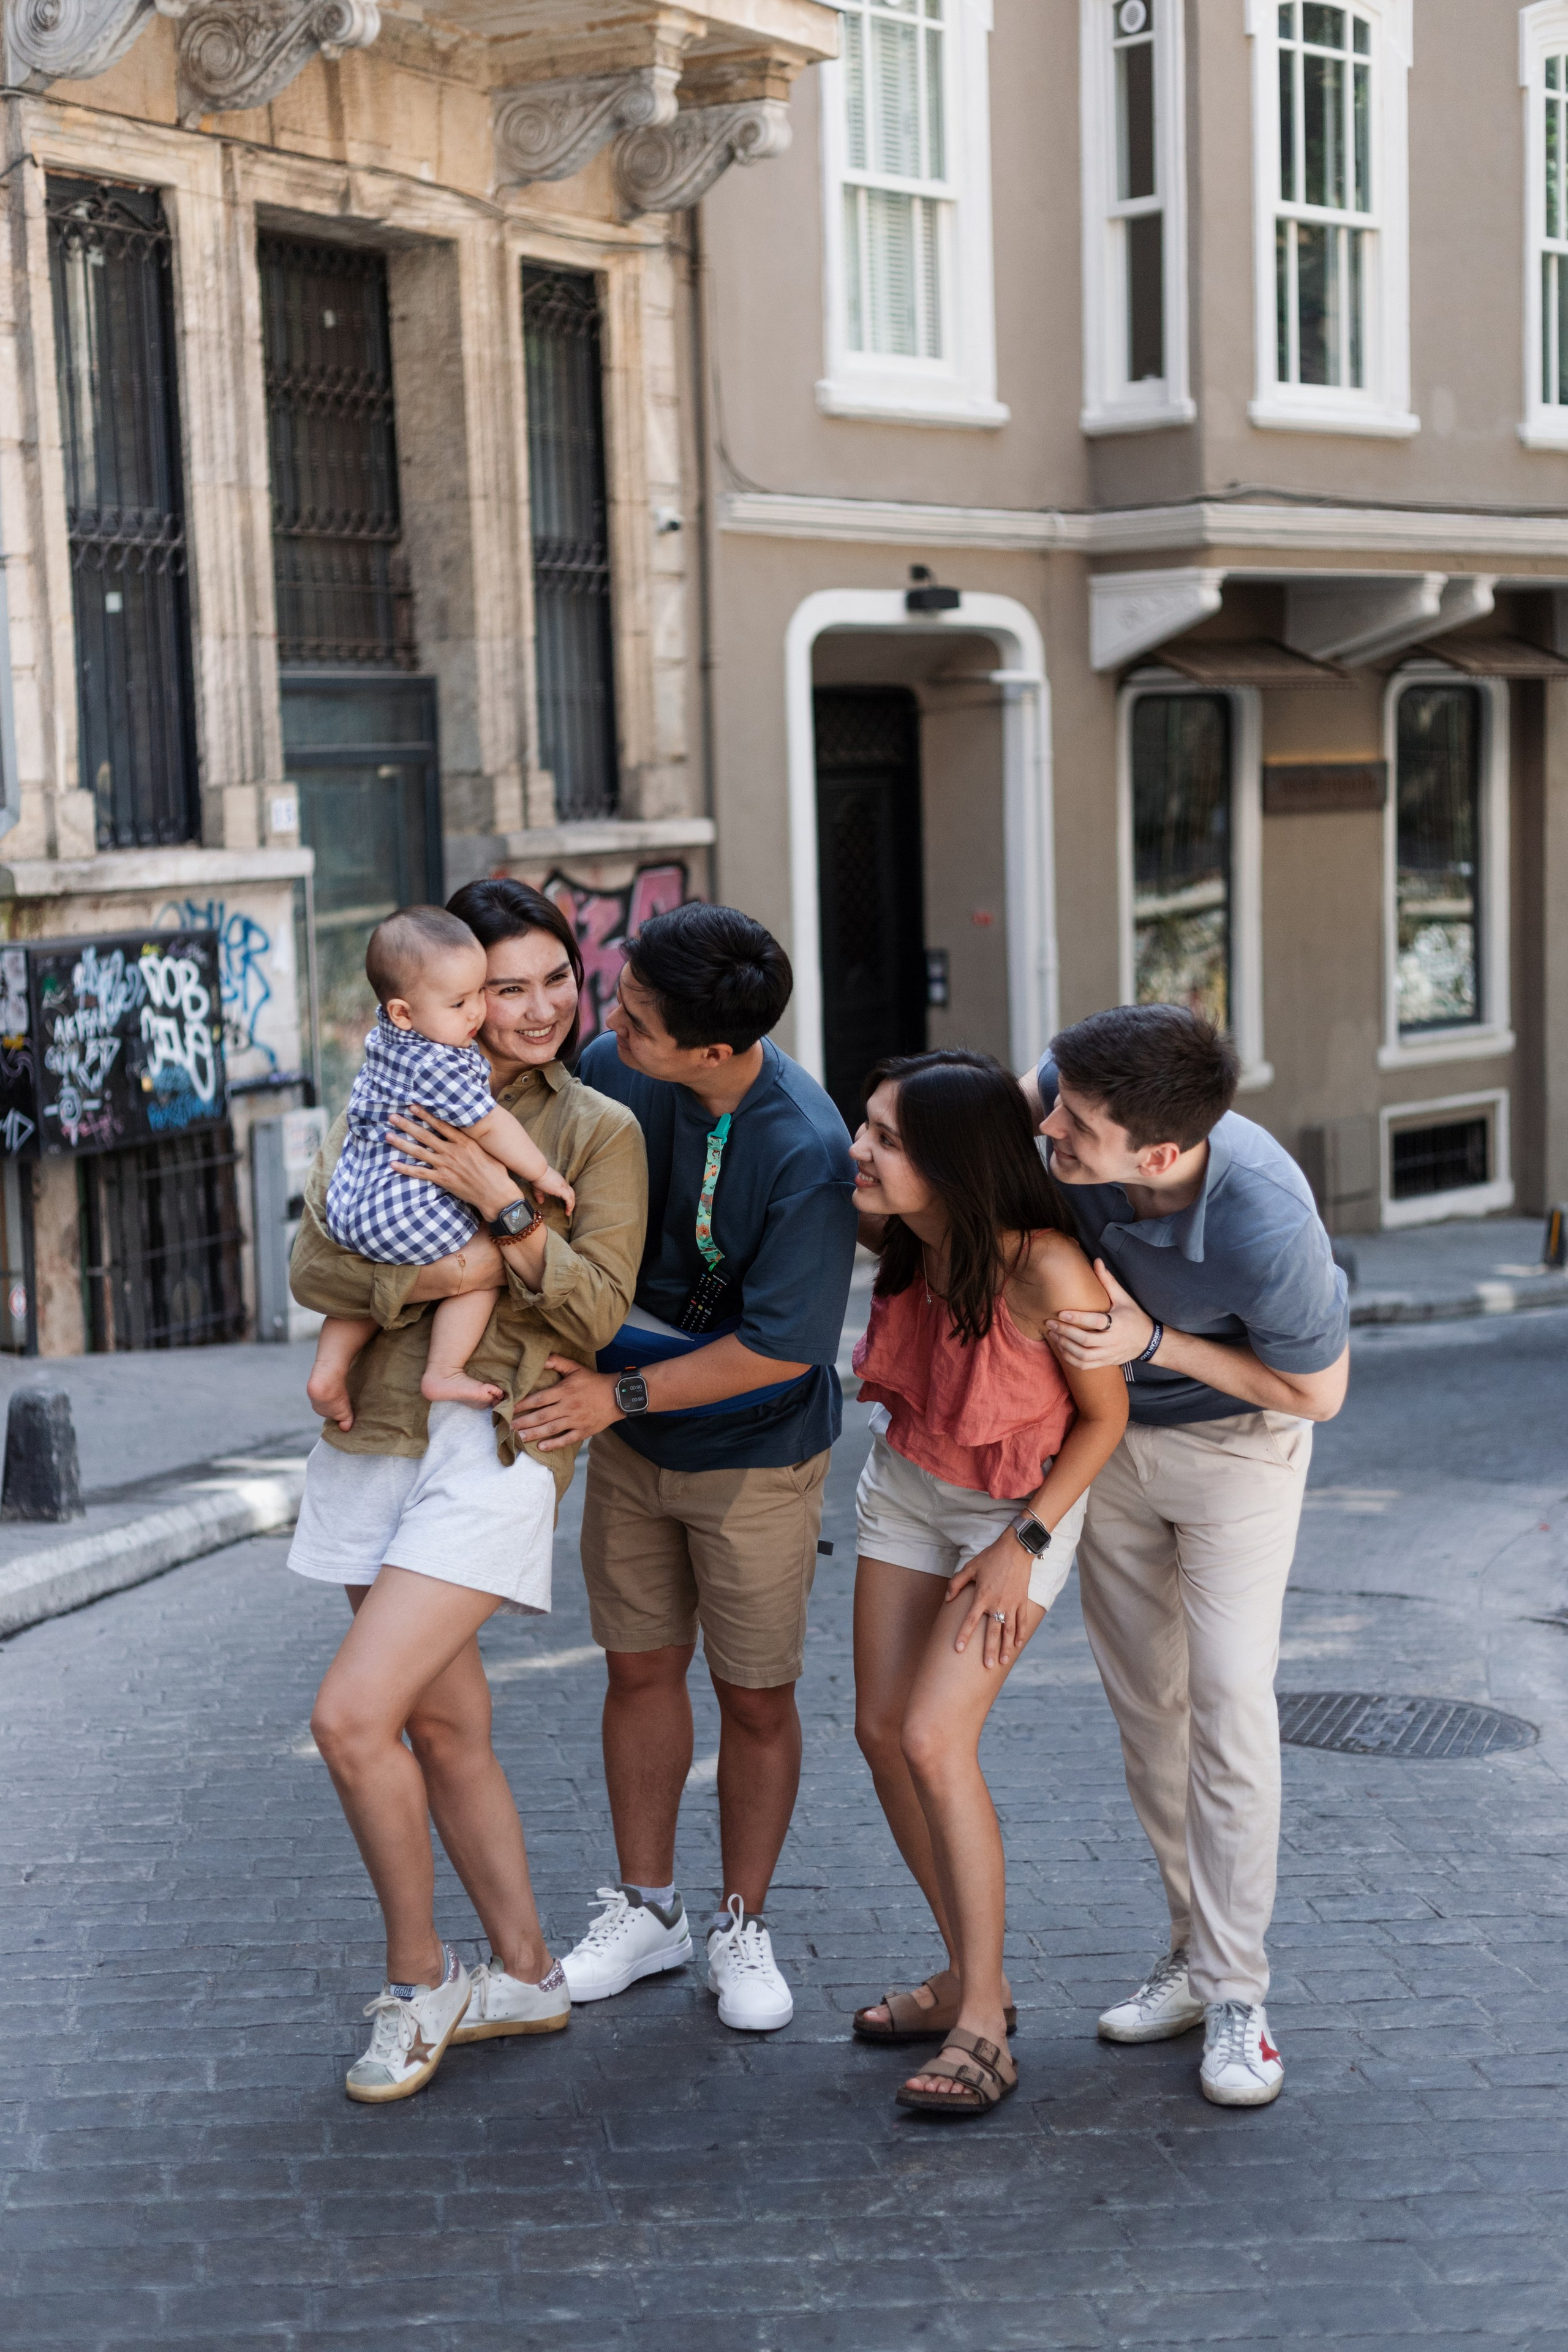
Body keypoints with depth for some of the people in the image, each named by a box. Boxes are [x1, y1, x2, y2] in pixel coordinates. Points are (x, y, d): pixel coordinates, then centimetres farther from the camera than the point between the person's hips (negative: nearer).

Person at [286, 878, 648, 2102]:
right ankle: (527, 1975, 28)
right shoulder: (391, 1107, 9)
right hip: (380, 1436, 5)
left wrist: (501, 1202, -18)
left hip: (497, 1441, -5)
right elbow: (314, 1263, 0)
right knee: (444, 1726, 12)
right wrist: (441, 1276, -17)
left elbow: (596, 1311, -7)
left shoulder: (601, 1131, 2)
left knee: (354, 1715, -14)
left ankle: (419, 1975, 6)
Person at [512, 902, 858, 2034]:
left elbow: (778, 1349, -24)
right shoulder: (613, 1070, -13)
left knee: (757, 1695, 7)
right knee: (641, 1667, 13)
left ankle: (742, 1928, 25)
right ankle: (645, 1907, 29)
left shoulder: (808, 1152, -29)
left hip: (756, 1453, -4)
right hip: (629, 1435, 5)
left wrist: (620, 1394, -20)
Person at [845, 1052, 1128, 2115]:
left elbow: (1104, 1416, -17)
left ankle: (984, 2025, -5)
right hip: (906, 1484, 6)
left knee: (934, 1738, -16)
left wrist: (1024, 1546, -17)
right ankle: (970, 1974, 20)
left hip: (1020, 1507, -6)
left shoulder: (1047, 1273, -32)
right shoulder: (900, 1240, -16)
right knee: (881, 1729, 4)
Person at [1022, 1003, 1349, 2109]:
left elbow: (1318, 1392, -21)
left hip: (1236, 1440, -5)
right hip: (1106, 1433, 5)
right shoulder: (1078, 1096, -28)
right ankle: (1198, 1950, 21)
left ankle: (1235, 1990, -1)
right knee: (1146, 1702, 9)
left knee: (1229, 1699, -11)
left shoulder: (1269, 1231, -39)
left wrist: (1152, 1342, -30)